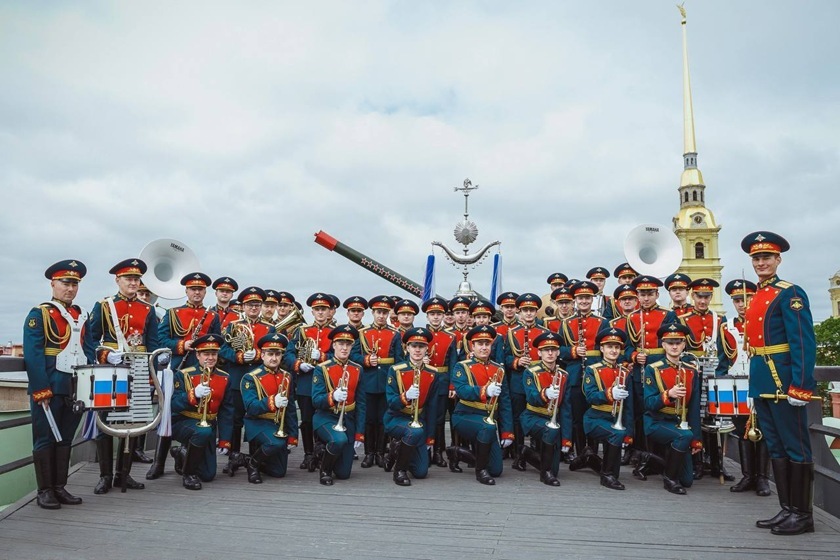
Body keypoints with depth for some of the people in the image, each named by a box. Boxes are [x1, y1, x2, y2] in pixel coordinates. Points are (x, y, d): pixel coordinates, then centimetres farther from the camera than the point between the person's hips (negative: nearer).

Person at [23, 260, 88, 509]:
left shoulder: (81, 316, 14)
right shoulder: (39, 314, -4)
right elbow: (33, 355, -11)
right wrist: (40, 389, -18)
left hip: (75, 388, 6)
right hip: (49, 387, -6)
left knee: (65, 439, 12)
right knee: (45, 439, 3)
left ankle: (59, 487, 21)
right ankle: (45, 491, 12)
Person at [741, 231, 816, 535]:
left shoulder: (790, 294, -9)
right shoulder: (755, 299, 15)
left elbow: (804, 342, -16)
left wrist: (800, 386, -21)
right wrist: (755, 381, 18)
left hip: (783, 381, -8)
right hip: (761, 383, 9)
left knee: (796, 447, 1)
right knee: (775, 447, 13)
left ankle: (803, 514, 11)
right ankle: (787, 509, 23)